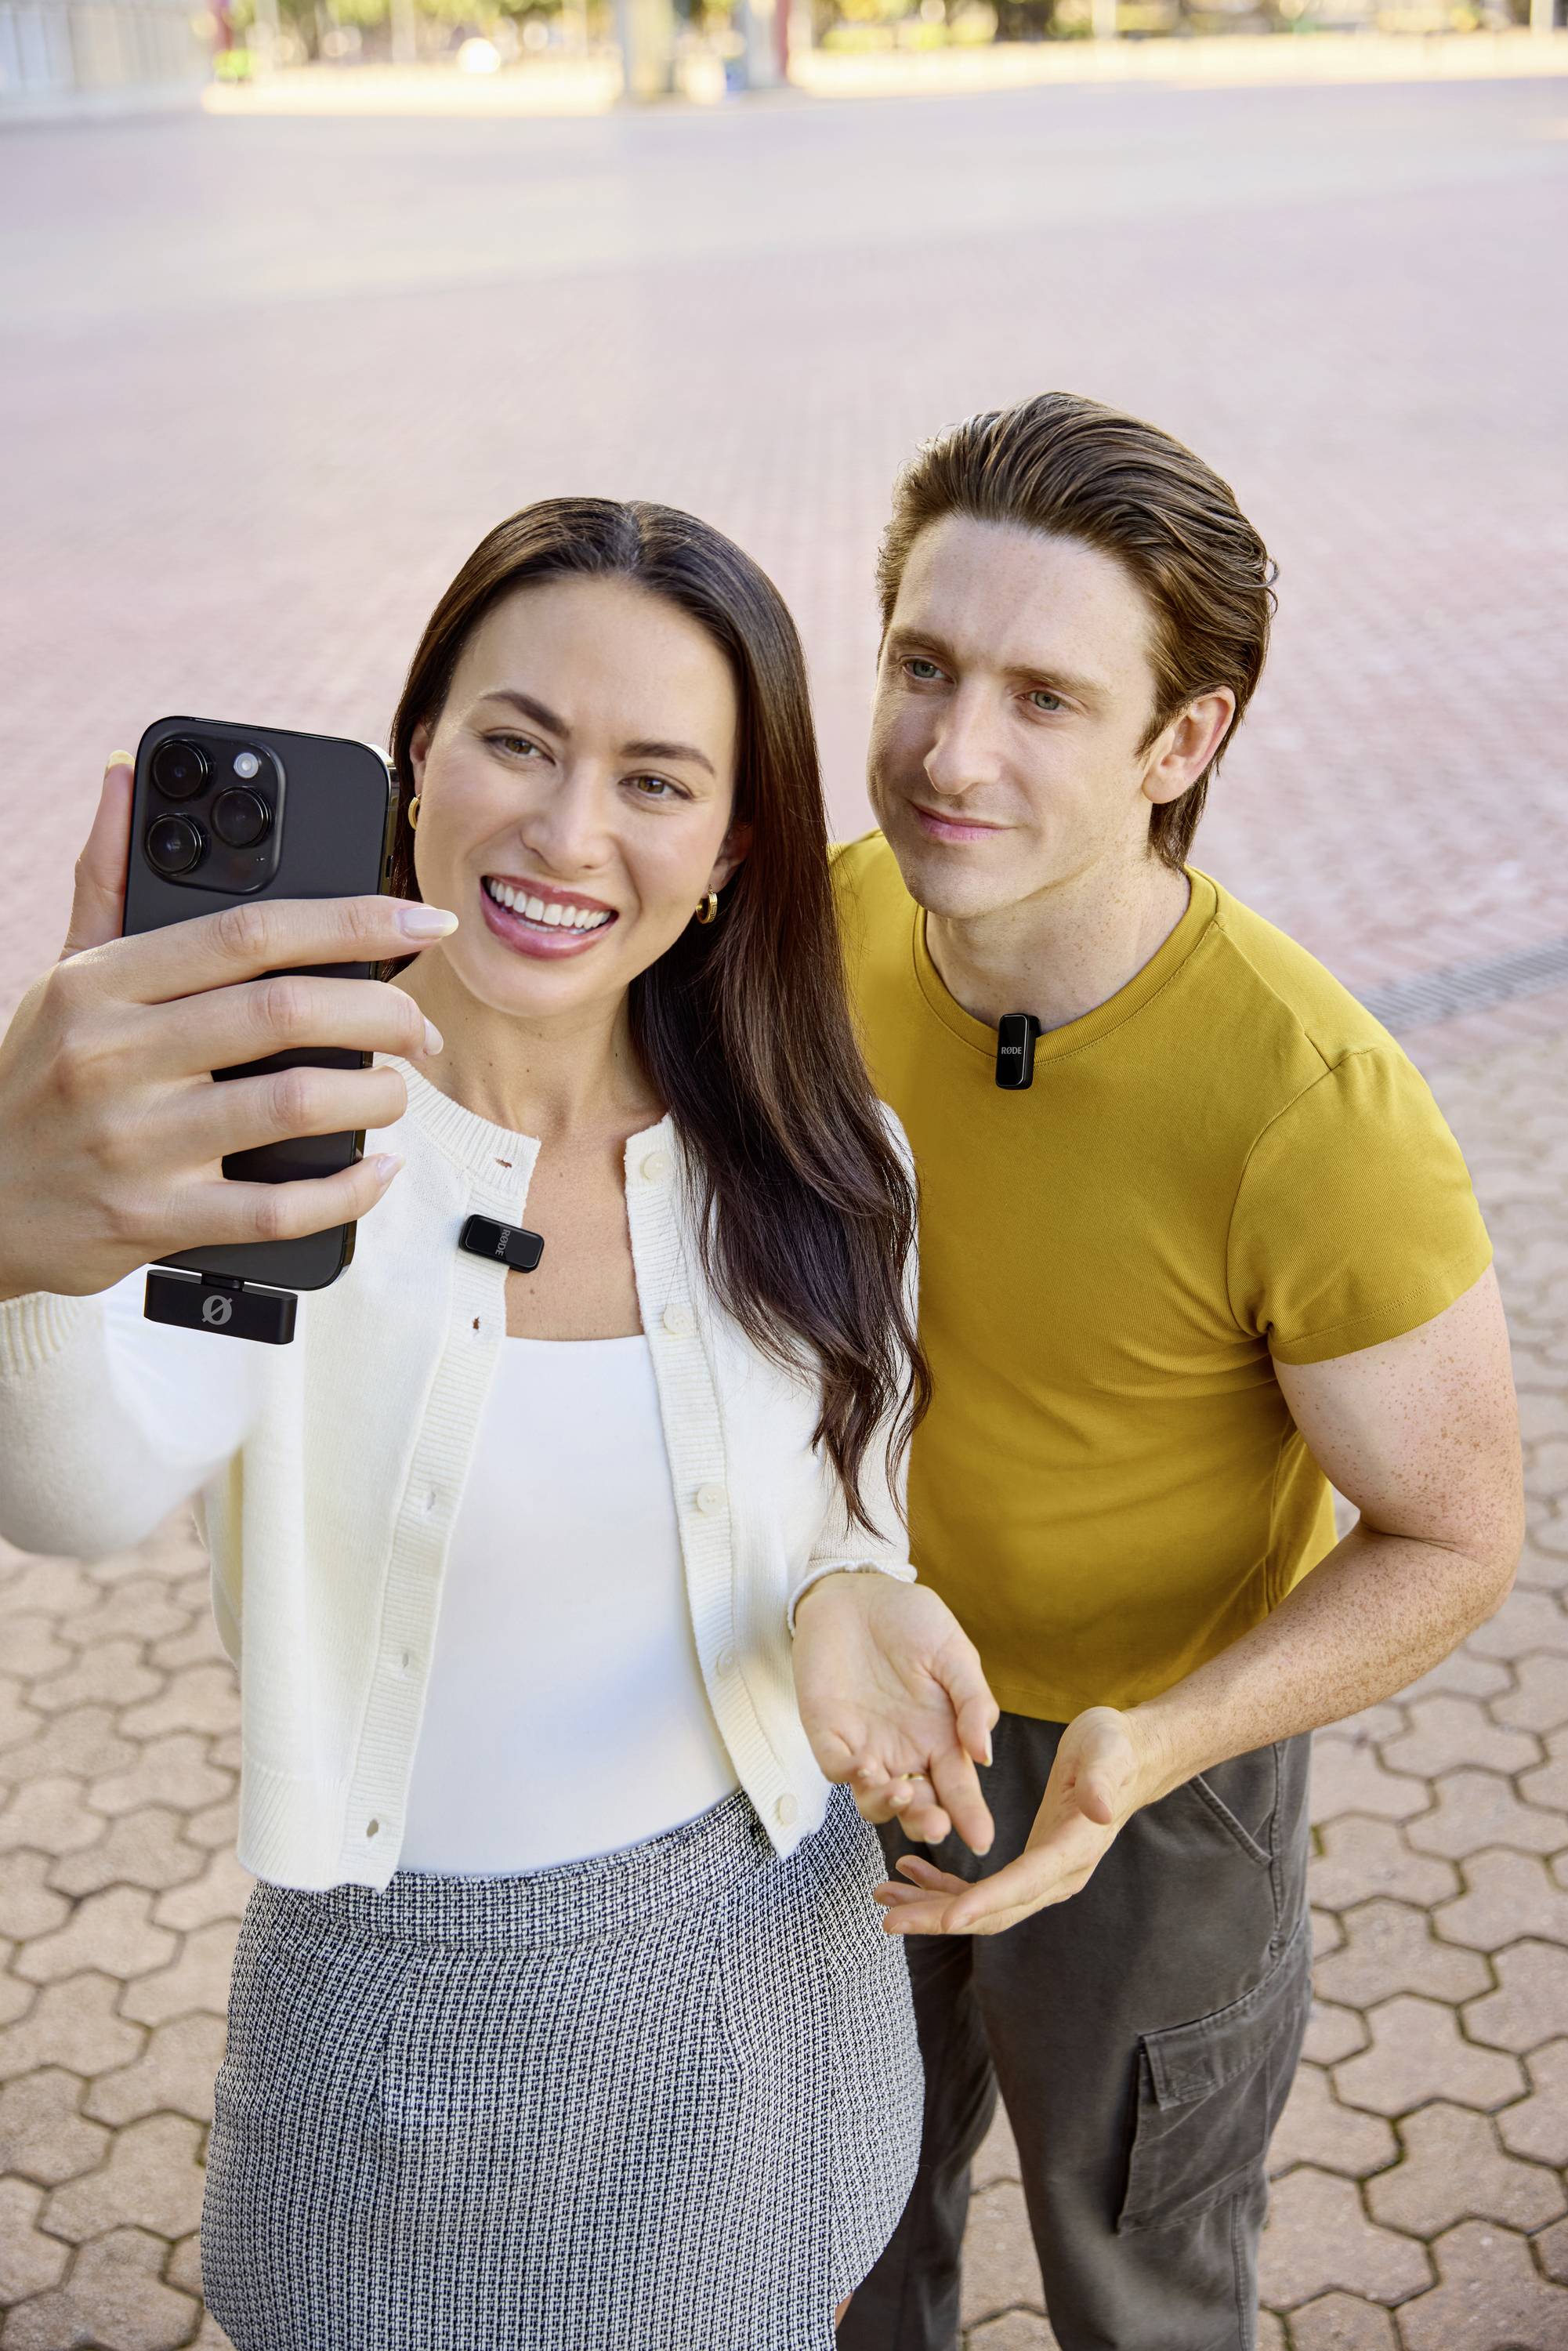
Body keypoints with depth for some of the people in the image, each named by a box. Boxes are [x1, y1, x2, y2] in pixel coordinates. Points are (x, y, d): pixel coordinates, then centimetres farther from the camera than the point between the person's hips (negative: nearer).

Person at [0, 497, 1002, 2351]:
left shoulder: (815, 1171, -9)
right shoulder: (265, 1139, -20)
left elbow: (855, 1523, 4)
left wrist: (845, 1605, -21)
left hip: (763, 1966, 2)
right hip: (404, 2013, -2)